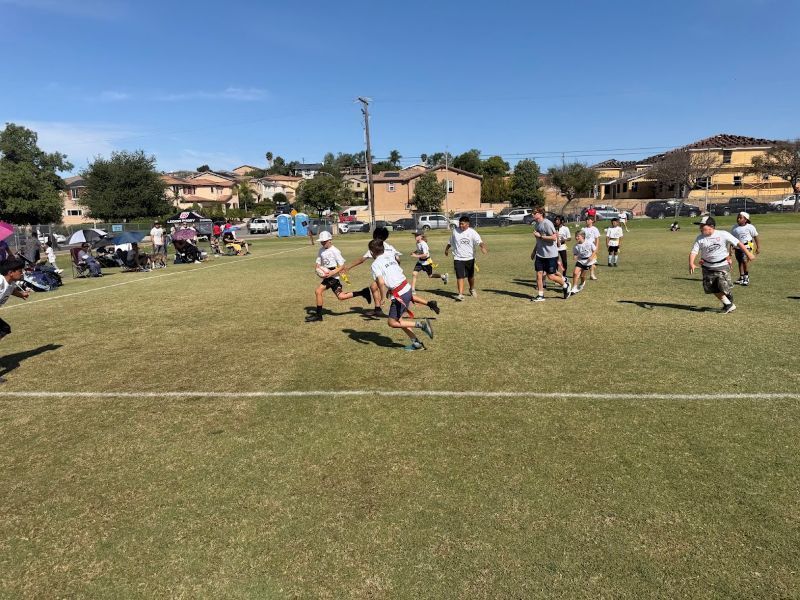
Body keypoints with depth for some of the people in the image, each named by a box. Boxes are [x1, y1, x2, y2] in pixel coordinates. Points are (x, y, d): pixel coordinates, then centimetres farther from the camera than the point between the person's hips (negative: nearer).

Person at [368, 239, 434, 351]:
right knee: (398, 319, 19)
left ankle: (421, 324, -7)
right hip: (407, 288, 8)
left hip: (399, 294, -8)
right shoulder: (390, 256, 13)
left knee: (392, 322, 6)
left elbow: (381, 282, -22)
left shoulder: (375, 264, -9)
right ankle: (416, 343, 17)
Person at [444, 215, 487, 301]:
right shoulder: (455, 231, -1)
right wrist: (447, 249, 28)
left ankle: (472, 289, 44)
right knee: (460, 277, -12)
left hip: (470, 258, 1)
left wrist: (483, 246, -42)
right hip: (458, 258, 0)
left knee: (470, 276, 18)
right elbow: (450, 242, 16)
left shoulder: (472, 232, -8)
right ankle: (460, 294, -11)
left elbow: (479, 241, -22)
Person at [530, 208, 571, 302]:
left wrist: (540, 236, -21)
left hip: (551, 254, -8)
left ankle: (566, 285, 25)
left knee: (550, 276, -1)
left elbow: (554, 237, -22)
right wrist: (534, 251, 21)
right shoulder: (536, 224, 11)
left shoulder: (547, 223, -16)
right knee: (539, 274, 2)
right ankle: (540, 296, 9)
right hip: (540, 254, 8)